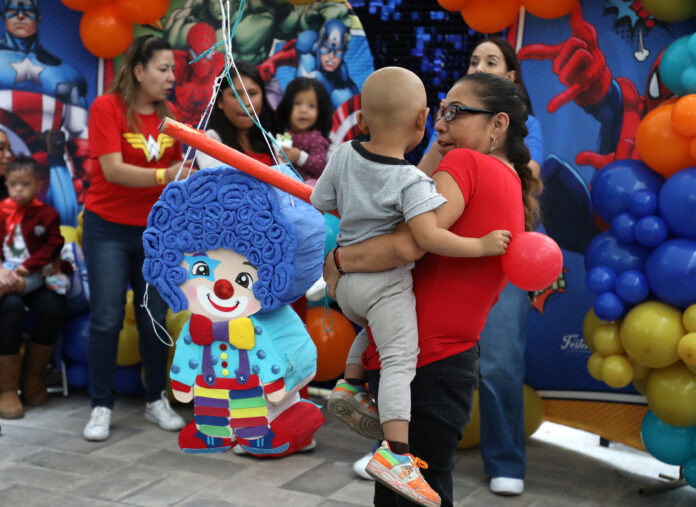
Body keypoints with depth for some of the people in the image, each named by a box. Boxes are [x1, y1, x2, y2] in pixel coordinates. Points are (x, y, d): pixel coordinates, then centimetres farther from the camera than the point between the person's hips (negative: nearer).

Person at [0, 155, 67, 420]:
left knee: (54, 307, -26)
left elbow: (53, 245, -2)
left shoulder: (47, 214, 6)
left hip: (33, 279, 1)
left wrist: (25, 268, -13)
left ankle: (33, 376, -3)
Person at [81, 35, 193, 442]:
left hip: (154, 230, 4)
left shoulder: (169, 115, 2)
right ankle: (102, 407, 9)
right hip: (108, 228, -4)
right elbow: (112, 169, -20)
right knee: (107, 319, -2)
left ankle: (157, 400, 21)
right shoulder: (107, 107, -11)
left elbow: (178, 168, 4)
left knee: (155, 318, 8)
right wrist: (163, 176, -30)